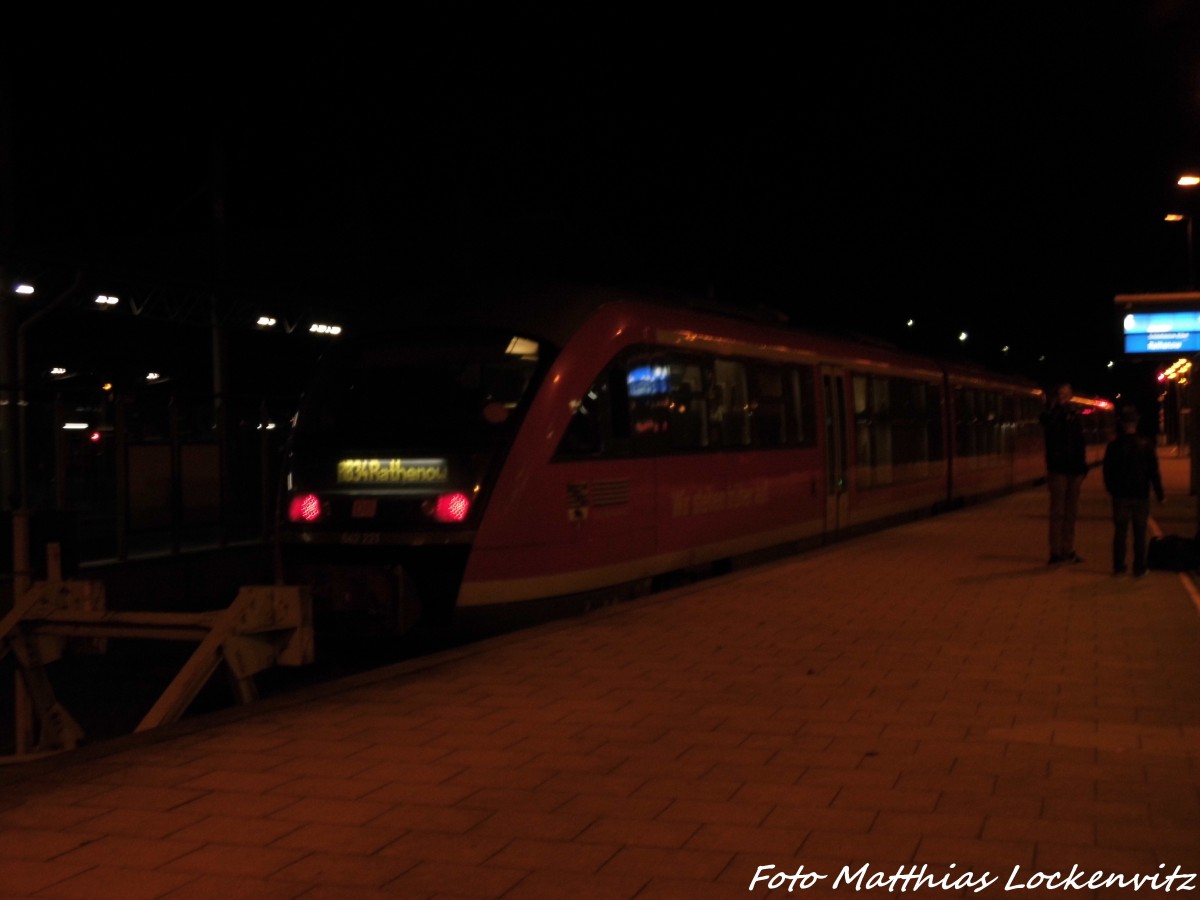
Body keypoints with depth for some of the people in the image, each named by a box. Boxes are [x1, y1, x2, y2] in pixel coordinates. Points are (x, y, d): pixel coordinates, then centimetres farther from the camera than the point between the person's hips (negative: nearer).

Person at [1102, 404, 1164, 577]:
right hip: (1141, 495, -1)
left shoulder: (1113, 445, -3)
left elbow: (1107, 472, 3)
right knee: (1140, 533, 5)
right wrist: (1159, 493, 3)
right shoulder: (1146, 444, -6)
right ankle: (1139, 568, 6)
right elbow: (1154, 472, -4)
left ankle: (1118, 566, 7)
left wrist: (1111, 489, 16)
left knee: (1120, 532, 7)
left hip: (1120, 496, 1)